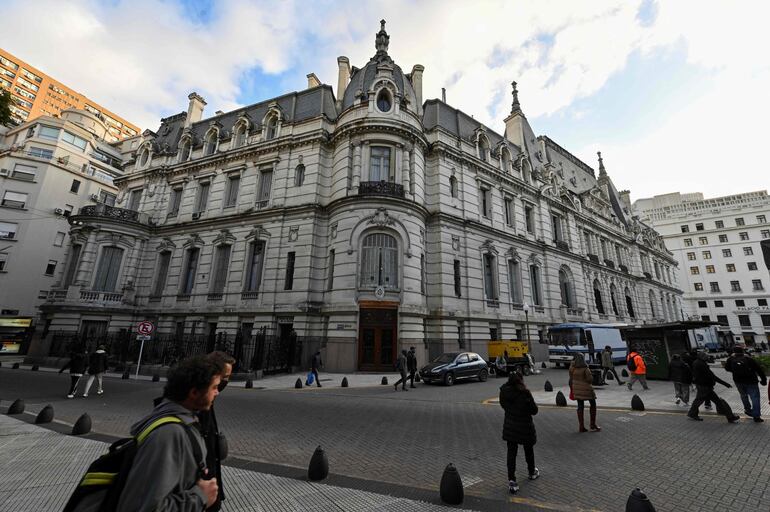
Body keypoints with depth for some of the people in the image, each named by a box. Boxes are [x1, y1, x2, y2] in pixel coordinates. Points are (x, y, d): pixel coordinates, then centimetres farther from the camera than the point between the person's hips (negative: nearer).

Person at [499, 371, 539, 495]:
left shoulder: (504, 392, -10)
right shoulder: (525, 393, -24)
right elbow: (534, 410, -13)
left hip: (509, 428, 2)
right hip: (525, 428, -2)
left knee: (511, 453, 9)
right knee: (529, 450, 24)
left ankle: (511, 481, 5)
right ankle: (532, 472, 48)